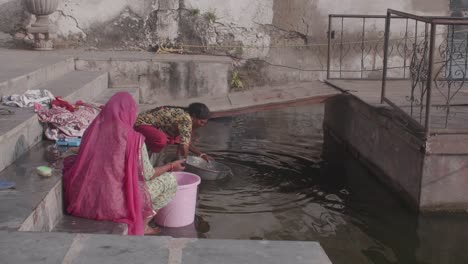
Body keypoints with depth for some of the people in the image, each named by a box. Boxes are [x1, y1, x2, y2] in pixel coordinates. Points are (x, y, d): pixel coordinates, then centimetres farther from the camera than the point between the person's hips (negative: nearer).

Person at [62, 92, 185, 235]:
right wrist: (171, 167, 16)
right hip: (114, 204, -6)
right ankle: (142, 226, 17)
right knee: (169, 180, 10)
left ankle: (142, 225, 27)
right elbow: (148, 175, -3)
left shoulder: (92, 131, 1)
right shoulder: (134, 138, -13)